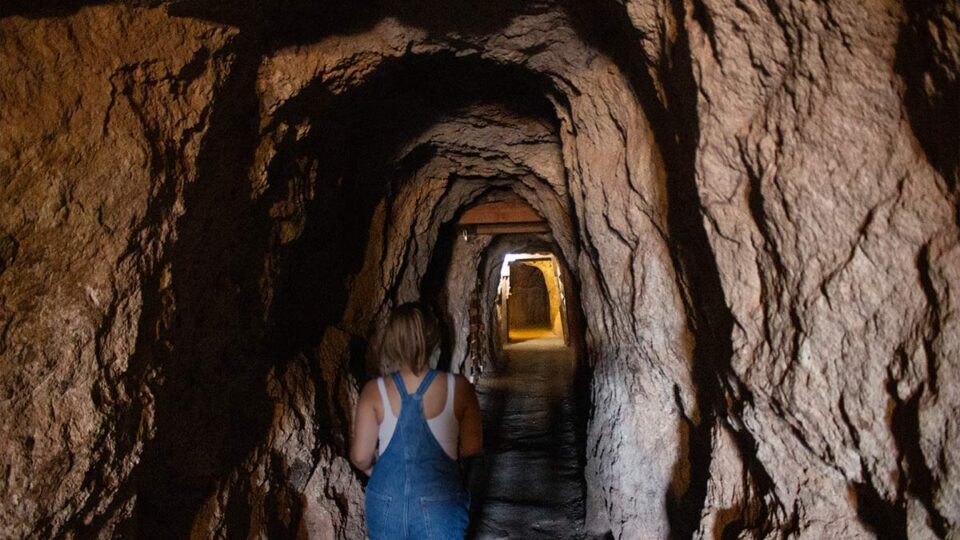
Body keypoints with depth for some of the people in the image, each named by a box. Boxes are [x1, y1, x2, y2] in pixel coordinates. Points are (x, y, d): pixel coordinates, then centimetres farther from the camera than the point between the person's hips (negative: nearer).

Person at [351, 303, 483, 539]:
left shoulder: (374, 391, -10)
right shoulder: (458, 387, -10)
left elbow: (360, 457, -8)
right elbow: (472, 448, -6)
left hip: (386, 503, 2)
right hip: (441, 502, -1)